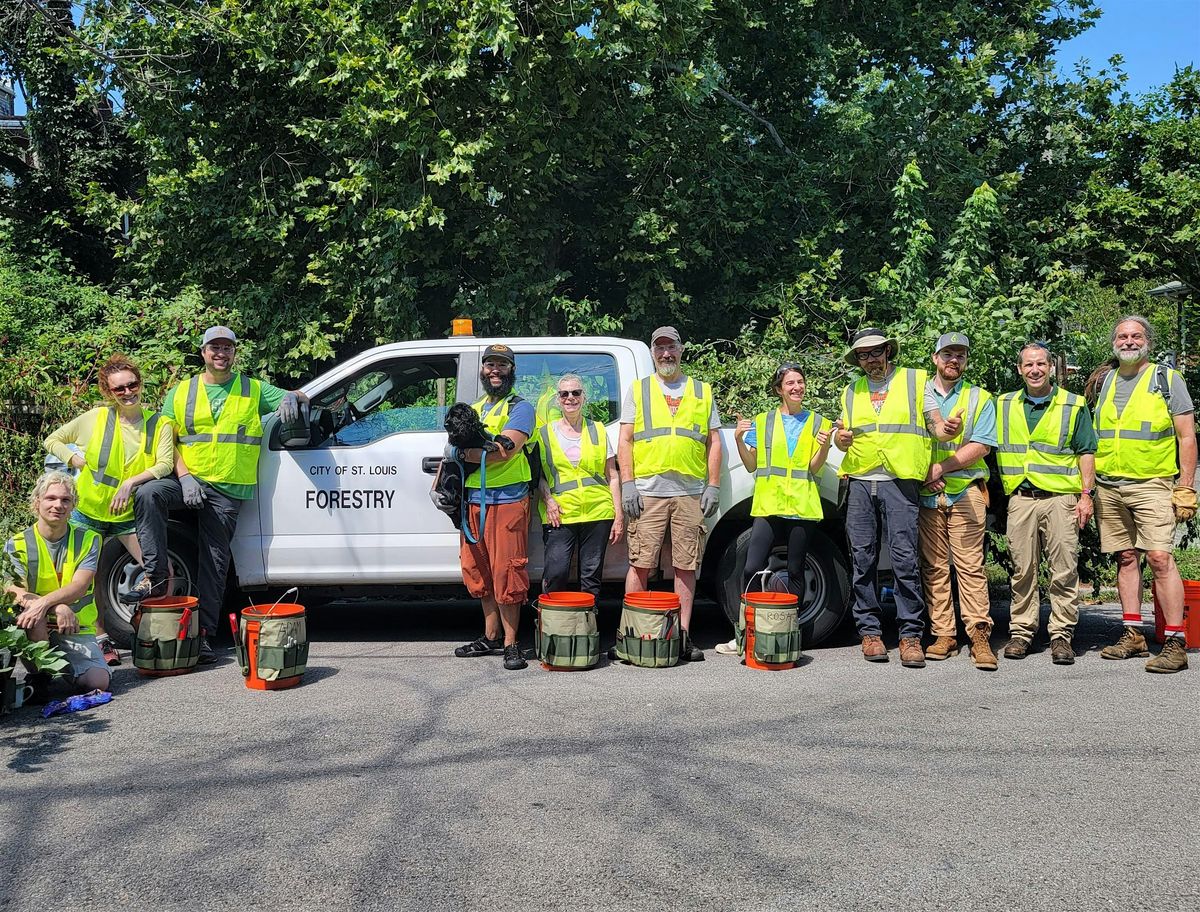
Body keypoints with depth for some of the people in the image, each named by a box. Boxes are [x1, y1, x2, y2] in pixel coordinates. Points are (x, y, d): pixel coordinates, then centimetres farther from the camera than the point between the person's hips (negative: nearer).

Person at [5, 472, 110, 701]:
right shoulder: (18, 544, -2)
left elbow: (79, 587, -15)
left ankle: (63, 664, 10)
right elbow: (14, 591, -18)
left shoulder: (88, 540, 0)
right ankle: (39, 674, -15)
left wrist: (44, 602, -37)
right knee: (33, 614, -37)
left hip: (76, 629, 1)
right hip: (36, 630, -1)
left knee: (98, 682, -22)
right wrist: (59, 607, -37)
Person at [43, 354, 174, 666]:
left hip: (130, 513, -1)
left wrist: (130, 483, -26)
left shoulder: (159, 423, -4)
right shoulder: (95, 418, -2)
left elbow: (166, 464, -15)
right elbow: (52, 441, 8)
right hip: (89, 510, 1)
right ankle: (101, 640, 16)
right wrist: (77, 461, -7)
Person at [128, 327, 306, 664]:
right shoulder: (181, 392, 10)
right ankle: (155, 576, -22)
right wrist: (184, 476, -10)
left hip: (228, 490, 0)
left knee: (214, 562, -1)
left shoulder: (254, 390, 11)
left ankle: (204, 635, 5)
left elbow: (300, 397, 13)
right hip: (188, 480, 1)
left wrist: (291, 397, -13)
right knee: (147, 493, -30)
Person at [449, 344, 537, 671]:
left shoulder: (519, 407, -1)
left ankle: (510, 644, 0)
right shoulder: (472, 410, 22)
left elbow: (504, 451, -16)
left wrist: (461, 453, -10)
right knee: (478, 571, 11)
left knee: (506, 575, -7)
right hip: (473, 500, 7)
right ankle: (491, 637, 23)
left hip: (507, 500, -7)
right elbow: (452, 451, 24)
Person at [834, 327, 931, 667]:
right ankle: (870, 631, 10)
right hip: (860, 482, 4)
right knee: (862, 560, 2)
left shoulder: (916, 380, 11)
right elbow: (842, 436, 23)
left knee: (904, 559, -9)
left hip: (900, 481, -3)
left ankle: (911, 635, -4)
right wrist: (840, 437, -1)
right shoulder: (851, 391, 20)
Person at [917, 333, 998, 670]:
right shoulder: (918, 394, 15)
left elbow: (981, 446, -1)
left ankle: (979, 635, -7)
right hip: (925, 492, 2)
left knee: (970, 565, -8)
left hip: (965, 491, -2)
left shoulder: (980, 398, 11)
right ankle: (943, 634, 6)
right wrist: (931, 450, -9)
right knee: (934, 566, 1)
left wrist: (940, 468, -9)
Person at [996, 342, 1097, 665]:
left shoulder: (1074, 405, 7)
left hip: (1061, 497, -2)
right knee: (1022, 570, 4)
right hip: (1020, 498, 2)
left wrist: (1086, 495, -2)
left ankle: (1062, 635, 4)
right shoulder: (1004, 406, 13)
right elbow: (991, 447, 17)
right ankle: (1021, 631, 12)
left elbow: (1086, 453, 5)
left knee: (1064, 571, -2)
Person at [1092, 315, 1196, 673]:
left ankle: (1175, 642, -9)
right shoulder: (1106, 382, 14)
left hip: (1151, 485, -4)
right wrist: (1088, 485, 12)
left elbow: (1187, 437, -1)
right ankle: (1133, 635, 15)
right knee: (1126, 558, 8)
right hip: (1108, 486, 4)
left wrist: (1186, 488, -8)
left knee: (1160, 557, -12)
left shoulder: (1167, 379, 2)